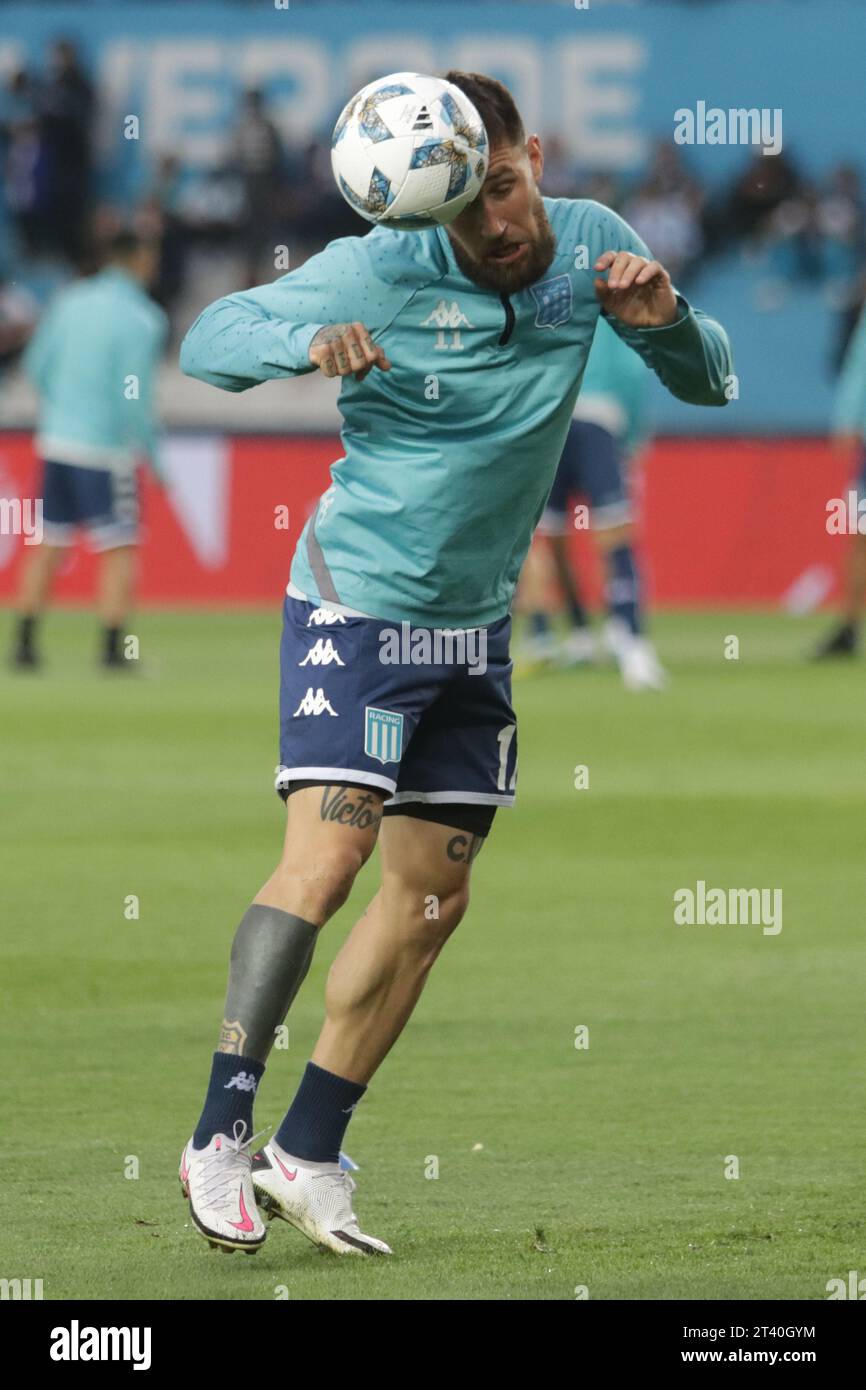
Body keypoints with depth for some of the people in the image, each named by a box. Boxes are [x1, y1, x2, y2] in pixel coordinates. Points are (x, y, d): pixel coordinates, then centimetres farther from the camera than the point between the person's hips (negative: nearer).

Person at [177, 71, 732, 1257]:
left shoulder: (589, 245, -4)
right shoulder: (380, 272, -18)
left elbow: (709, 383, 3)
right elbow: (208, 338, -15)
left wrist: (663, 316, -19)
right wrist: (308, 341, -36)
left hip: (474, 625, 6)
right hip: (358, 604, -6)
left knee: (431, 898, 6)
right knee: (324, 857, -20)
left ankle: (307, 1158, 14)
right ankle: (222, 1135, -13)